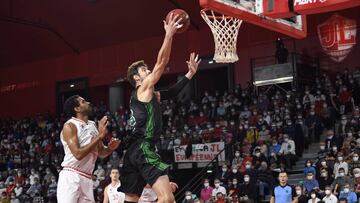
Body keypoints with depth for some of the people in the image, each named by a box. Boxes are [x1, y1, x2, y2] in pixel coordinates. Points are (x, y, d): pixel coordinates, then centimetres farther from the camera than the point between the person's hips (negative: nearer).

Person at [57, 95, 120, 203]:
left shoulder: (93, 126, 13)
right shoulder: (70, 126, -9)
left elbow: (101, 152, 21)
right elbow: (78, 154, -20)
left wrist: (110, 148, -2)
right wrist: (100, 136, -18)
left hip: (87, 178, 7)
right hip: (70, 176, -7)